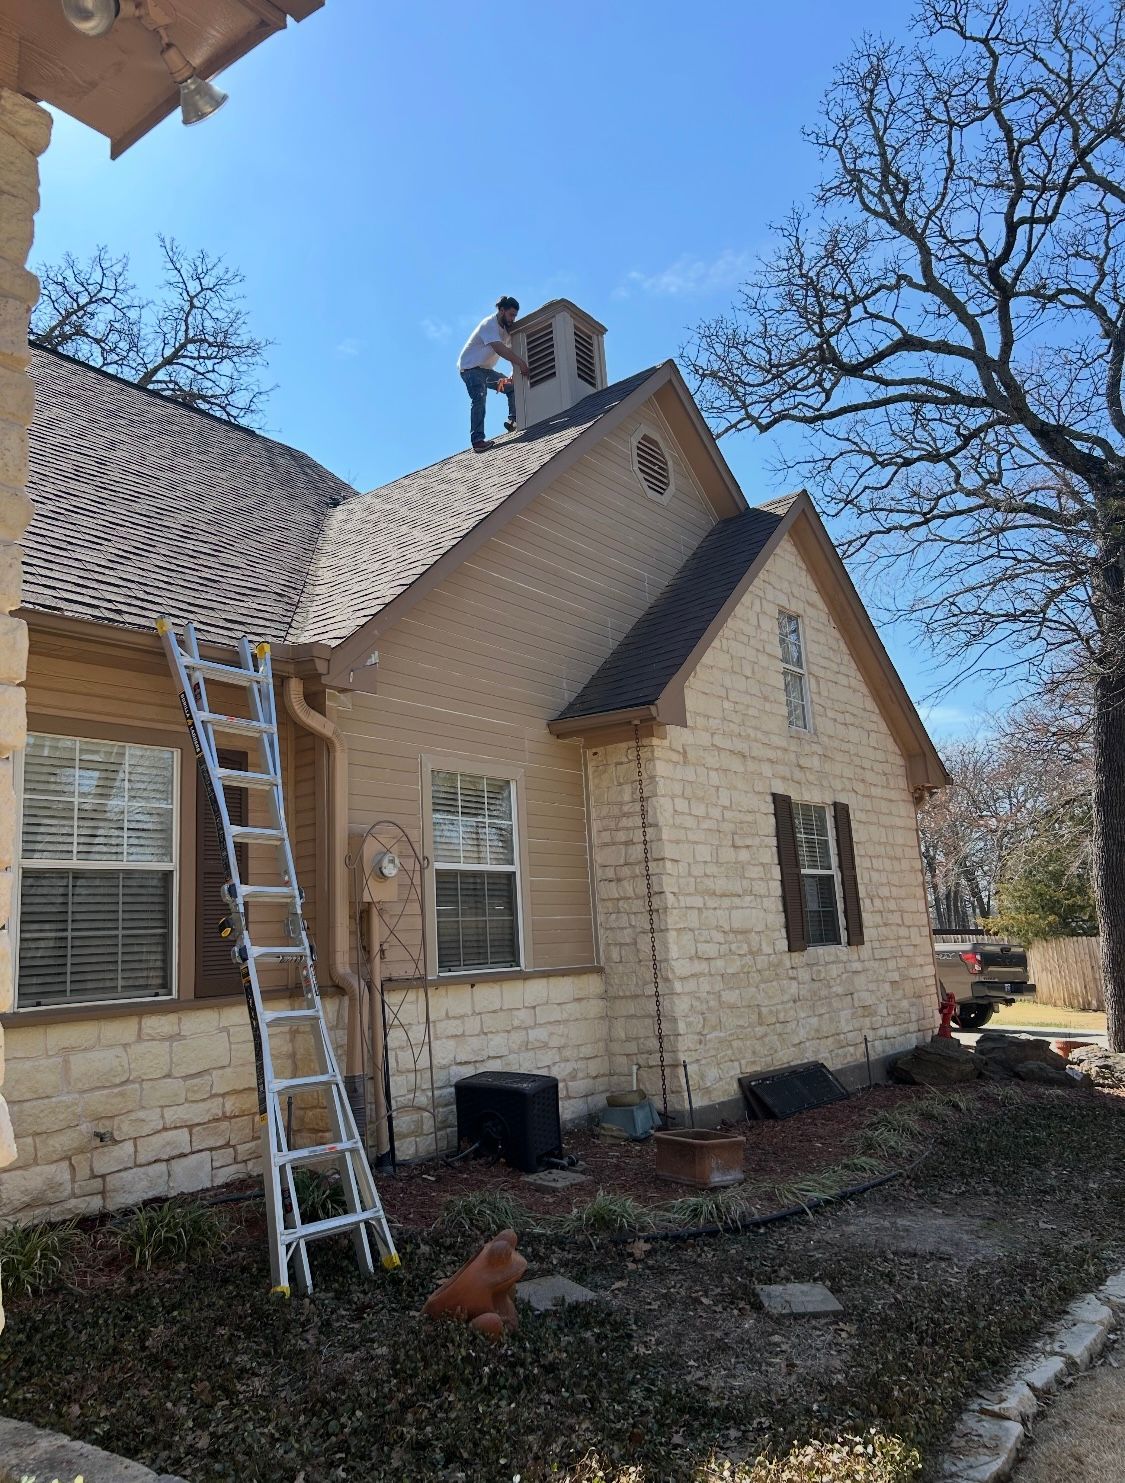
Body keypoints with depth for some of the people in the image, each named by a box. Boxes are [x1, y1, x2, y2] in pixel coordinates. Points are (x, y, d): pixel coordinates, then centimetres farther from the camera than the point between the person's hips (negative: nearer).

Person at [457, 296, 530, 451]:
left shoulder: (506, 328, 8)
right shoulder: (489, 325, -20)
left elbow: (511, 352, 5)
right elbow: (499, 349, -34)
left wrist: (517, 369, -11)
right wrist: (520, 362, -36)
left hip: (486, 370, 9)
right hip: (470, 368, -9)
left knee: (513, 386, 8)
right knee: (479, 400, -27)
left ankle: (513, 420, 5)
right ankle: (478, 441, -35)